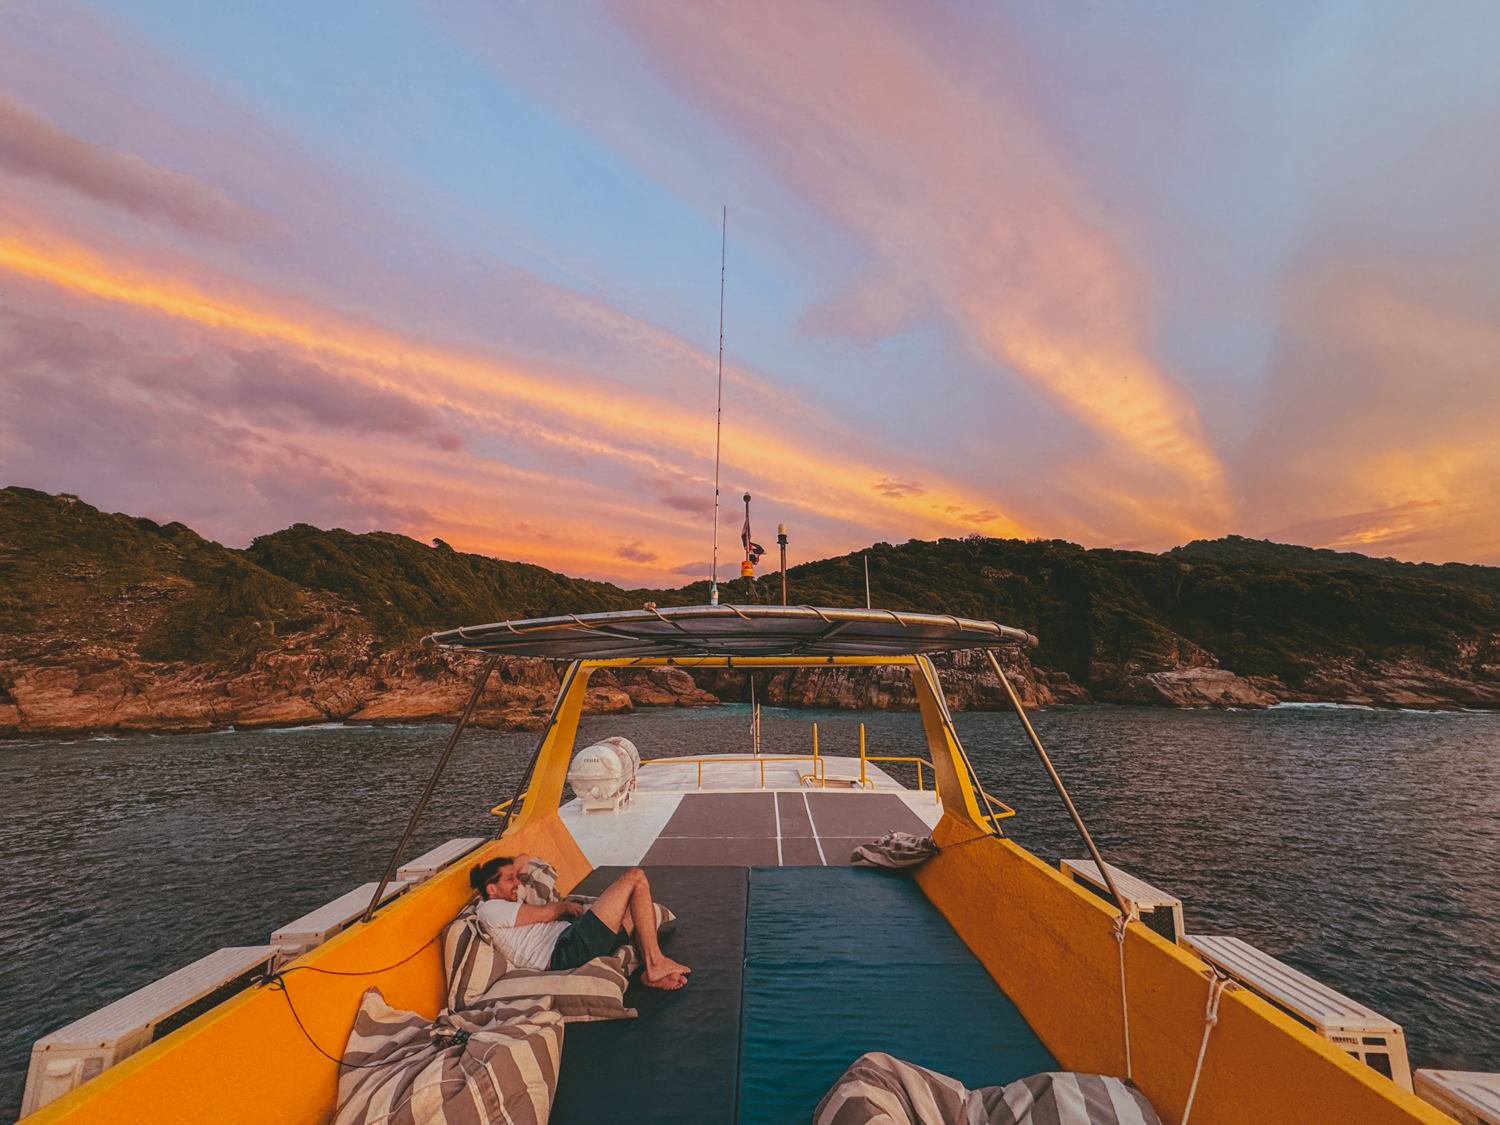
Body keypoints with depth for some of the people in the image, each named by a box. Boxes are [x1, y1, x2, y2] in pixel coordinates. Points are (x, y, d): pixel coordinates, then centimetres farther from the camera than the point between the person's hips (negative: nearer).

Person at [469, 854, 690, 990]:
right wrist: (564, 905, 12)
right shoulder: (490, 910, -2)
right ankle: (655, 963, -10)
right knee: (635, 877, -13)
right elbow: (546, 913, -6)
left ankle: (651, 971, -4)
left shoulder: (505, 909, 29)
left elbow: (523, 860, 43)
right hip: (569, 950, -11)